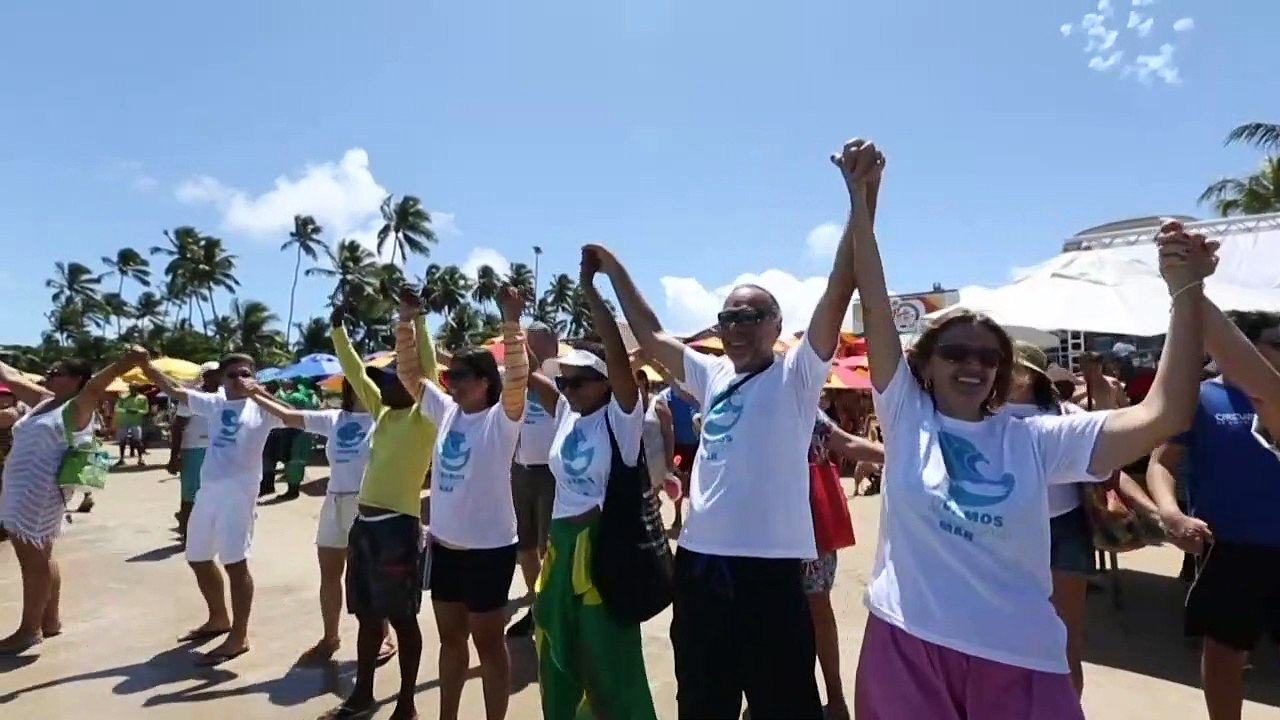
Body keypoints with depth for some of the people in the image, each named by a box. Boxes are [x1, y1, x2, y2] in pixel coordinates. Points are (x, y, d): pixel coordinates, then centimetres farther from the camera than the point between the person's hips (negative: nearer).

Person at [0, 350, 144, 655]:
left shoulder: (77, 408, -10)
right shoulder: (44, 401, 14)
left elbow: (96, 385, -29)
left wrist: (125, 362, -49)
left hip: (38, 494, -9)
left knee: (35, 560, 0)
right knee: (39, 558, 16)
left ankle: (30, 628, 10)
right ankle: (50, 620, 27)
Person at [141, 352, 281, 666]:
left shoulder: (260, 408, -3)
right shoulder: (214, 403, 12)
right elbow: (174, 389, 15)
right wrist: (145, 364, 8)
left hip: (238, 492, -7)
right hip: (208, 490, 7)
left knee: (235, 562, -4)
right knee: (198, 558, 19)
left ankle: (238, 637, 7)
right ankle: (219, 619, 39)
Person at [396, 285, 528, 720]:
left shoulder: (502, 418, -13)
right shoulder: (445, 411, 4)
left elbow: (517, 379, -31)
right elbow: (409, 372, 6)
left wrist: (511, 321, -37)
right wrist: (406, 321, -3)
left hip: (488, 548, -6)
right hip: (443, 544, 6)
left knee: (488, 642, 9)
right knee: (450, 638, 20)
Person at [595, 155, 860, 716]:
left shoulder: (795, 375, -3)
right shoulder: (712, 374, 12)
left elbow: (837, 294, -13)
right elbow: (650, 338, 21)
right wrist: (615, 272, 22)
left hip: (769, 568, -5)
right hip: (700, 561, 6)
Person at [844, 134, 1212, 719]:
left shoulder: (1035, 439, -2)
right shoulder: (906, 417, -3)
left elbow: (1164, 415, -9)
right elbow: (875, 308, -9)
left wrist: (1185, 292, -17)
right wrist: (860, 196, -13)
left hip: (1017, 658, 1)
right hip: (907, 646, 0)